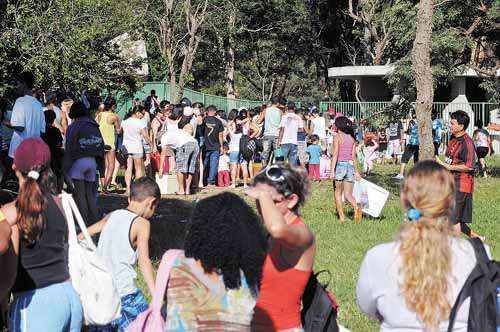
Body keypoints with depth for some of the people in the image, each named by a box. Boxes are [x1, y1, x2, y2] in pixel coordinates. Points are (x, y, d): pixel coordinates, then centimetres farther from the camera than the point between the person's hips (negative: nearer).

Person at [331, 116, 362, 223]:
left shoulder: (337, 137, -5)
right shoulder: (352, 138, 11)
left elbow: (335, 154, -11)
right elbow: (353, 156, 11)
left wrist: (332, 171, -13)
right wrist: (356, 171, 15)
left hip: (341, 165, -5)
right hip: (351, 166, 5)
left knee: (338, 193, 10)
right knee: (348, 194, 5)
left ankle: (341, 217, 7)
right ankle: (356, 208, -22)